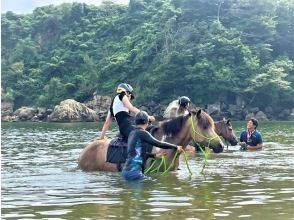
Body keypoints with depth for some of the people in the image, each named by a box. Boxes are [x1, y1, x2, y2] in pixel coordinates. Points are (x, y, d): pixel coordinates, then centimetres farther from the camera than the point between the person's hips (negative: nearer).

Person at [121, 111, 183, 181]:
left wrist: (154, 155, 35)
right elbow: (159, 144, -11)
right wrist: (176, 147, 0)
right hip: (133, 172, -9)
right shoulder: (142, 133, -11)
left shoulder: (132, 133, 15)